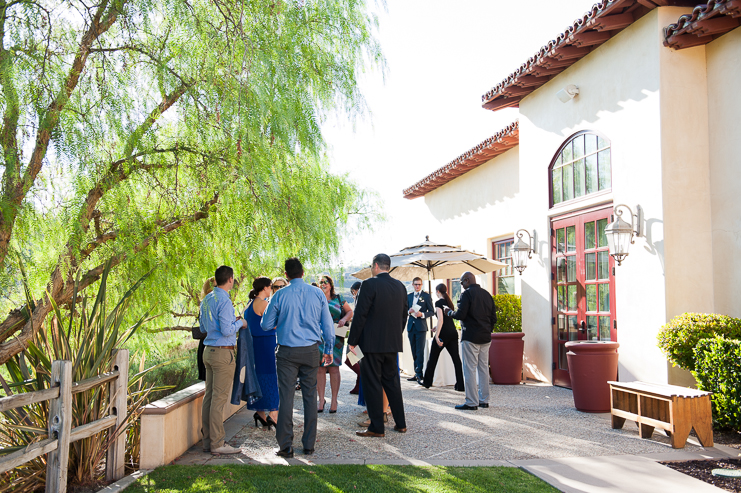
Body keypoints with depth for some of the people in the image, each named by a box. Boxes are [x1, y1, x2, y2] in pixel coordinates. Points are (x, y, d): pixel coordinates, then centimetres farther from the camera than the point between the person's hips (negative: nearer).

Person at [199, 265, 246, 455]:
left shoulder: (206, 299, 13)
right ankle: (217, 443, 0)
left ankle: (207, 440, 16)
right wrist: (239, 323, -2)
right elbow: (227, 331, -21)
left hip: (209, 351, 9)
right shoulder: (224, 301, -15)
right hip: (223, 353, -9)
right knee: (219, 398, -5)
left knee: (209, 396, 11)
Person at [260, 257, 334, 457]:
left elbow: (266, 325, 4)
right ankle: (309, 444, 15)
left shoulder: (280, 295, -4)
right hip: (311, 351, 2)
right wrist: (328, 350, 16)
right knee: (310, 396, 10)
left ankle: (286, 446, 4)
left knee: (286, 398, 2)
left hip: (287, 352, -2)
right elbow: (327, 324, 6)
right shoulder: (318, 294, 2)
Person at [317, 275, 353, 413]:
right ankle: (321, 400, 7)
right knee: (320, 368, -1)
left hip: (335, 338, -1)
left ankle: (334, 401, 7)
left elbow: (350, 311, 15)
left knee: (334, 368, -2)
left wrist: (344, 319, -4)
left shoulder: (338, 299, 9)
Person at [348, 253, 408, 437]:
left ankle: (377, 428, 5)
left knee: (372, 384, 1)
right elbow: (404, 315, 13)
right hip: (393, 343, 7)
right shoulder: (400, 286, 8)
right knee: (392, 382, 16)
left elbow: (360, 315, -14)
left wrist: (352, 341, -8)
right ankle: (400, 423, 22)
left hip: (372, 343, -7)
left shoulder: (370, 284, -12)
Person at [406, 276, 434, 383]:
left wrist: (422, 314, -17)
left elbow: (431, 311, 0)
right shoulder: (409, 296, 14)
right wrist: (409, 311, -5)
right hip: (411, 326, 5)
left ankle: (419, 375, -8)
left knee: (420, 352, -9)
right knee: (414, 352, 9)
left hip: (421, 326, -5)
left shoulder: (426, 296, 1)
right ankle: (416, 373, 16)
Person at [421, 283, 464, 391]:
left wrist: (437, 336, -21)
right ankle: (460, 385, -1)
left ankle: (427, 382, 19)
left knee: (433, 358, 8)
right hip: (453, 332, 7)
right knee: (456, 358, 3)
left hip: (444, 333, -7)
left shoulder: (439, 302, -9)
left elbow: (440, 319, -19)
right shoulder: (449, 302, 15)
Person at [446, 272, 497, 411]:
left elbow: (460, 315, -17)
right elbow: (493, 318, 12)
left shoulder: (467, 294, -10)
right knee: (483, 369, 12)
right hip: (485, 338, 7)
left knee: (469, 370, -4)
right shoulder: (486, 294, 11)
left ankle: (472, 402, -3)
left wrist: (450, 312, 1)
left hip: (470, 338, -7)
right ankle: (484, 400, 17)